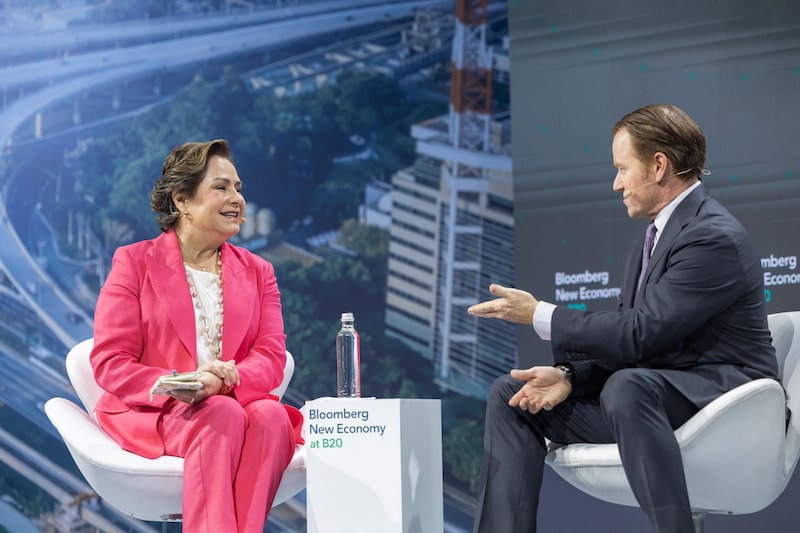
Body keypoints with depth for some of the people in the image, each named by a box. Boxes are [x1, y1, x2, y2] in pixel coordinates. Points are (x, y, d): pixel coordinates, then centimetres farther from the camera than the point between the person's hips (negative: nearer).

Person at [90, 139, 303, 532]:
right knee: (224, 417, -35)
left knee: (272, 416, -32)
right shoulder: (134, 263, 8)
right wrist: (176, 385, -21)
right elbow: (108, 362, -1)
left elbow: (272, 358, 5)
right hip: (150, 414, -3)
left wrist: (225, 380, -20)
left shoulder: (257, 272, 18)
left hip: (237, 402, 3)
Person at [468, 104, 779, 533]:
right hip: (650, 388, 10)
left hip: (716, 394, -10)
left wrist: (540, 316, -13)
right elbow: (627, 336, 14)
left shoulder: (715, 238, -16)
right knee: (509, 393, 2)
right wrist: (570, 376, -6)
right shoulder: (650, 243, 17)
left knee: (626, 387, -41)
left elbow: (639, 333, -21)